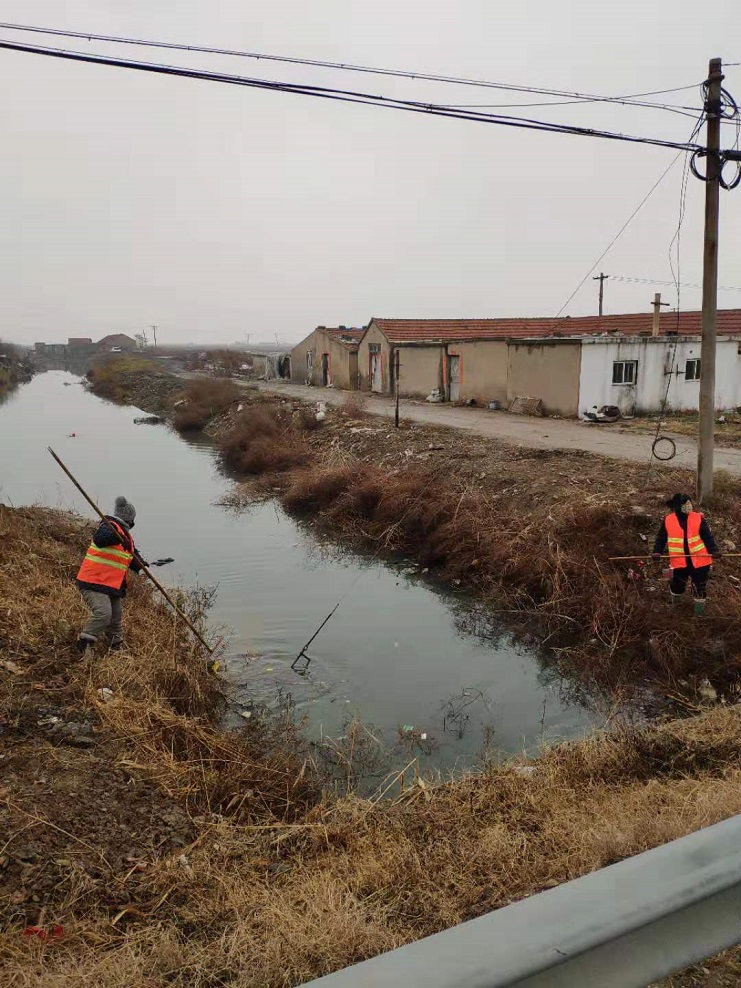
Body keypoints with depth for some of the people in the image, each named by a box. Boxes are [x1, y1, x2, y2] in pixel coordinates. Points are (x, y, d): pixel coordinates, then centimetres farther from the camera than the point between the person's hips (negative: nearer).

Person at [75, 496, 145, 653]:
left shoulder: (126, 535, 18)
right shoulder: (110, 526, -11)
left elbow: (128, 559, 27)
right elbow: (98, 539, -35)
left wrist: (138, 564, 9)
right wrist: (117, 538, -51)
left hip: (113, 586, 9)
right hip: (93, 582, -9)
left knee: (116, 620, 14)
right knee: (103, 613, -25)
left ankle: (118, 649, 27)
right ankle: (83, 646, -16)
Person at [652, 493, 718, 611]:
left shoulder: (698, 518, -6)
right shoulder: (668, 520, -6)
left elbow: (707, 536, -6)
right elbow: (661, 538, 2)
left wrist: (713, 550, -19)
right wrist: (657, 551, -11)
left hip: (699, 559, 0)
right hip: (680, 561, 0)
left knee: (699, 583, 9)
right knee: (678, 582, 14)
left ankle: (700, 602, 32)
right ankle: (674, 599, 43)